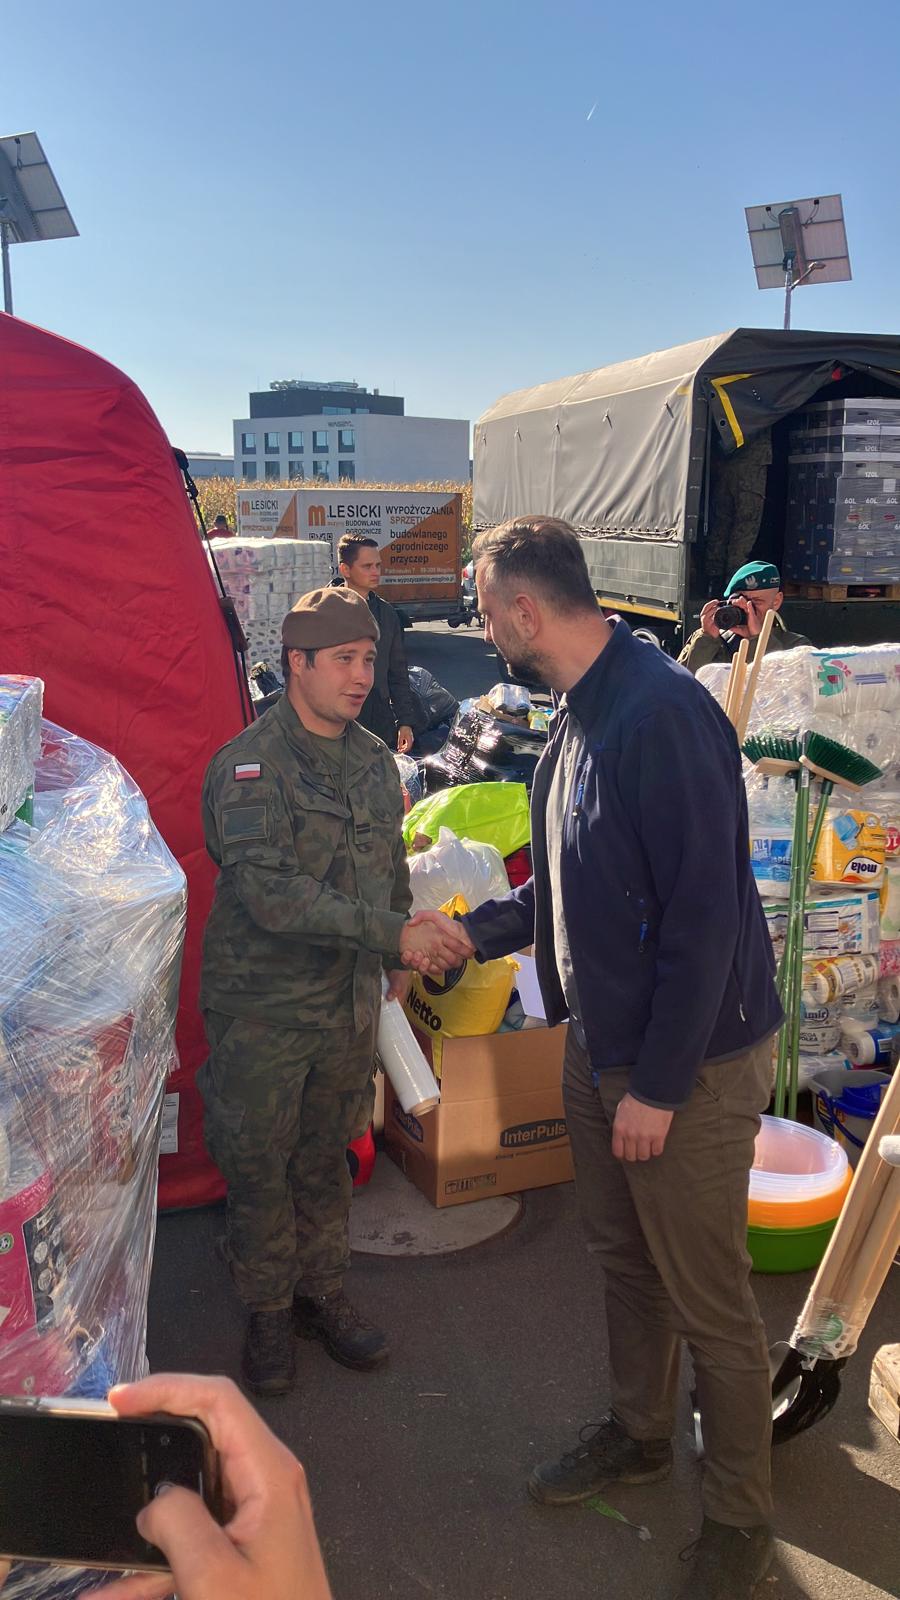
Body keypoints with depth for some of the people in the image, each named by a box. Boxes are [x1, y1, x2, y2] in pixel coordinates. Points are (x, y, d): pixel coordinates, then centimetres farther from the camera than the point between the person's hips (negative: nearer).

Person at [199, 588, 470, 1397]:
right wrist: (396, 933, -33)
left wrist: (399, 961, 19)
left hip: (350, 1004, 5)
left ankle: (324, 1294, 37)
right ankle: (269, 1312, 31)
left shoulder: (375, 760, 4)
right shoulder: (248, 765, -17)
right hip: (263, 1005, -5)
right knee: (260, 1169, 9)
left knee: (326, 1161, 19)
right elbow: (270, 891, -29)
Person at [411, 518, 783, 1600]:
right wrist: (473, 930, 15)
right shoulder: (579, 714, 6)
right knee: (623, 1256, 24)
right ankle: (640, 1432, 47)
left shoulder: (662, 716, -25)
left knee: (709, 1302, 9)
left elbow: (705, 912, -25)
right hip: (600, 1045, 9)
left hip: (693, 1063, -9)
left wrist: (660, 1086, -20)